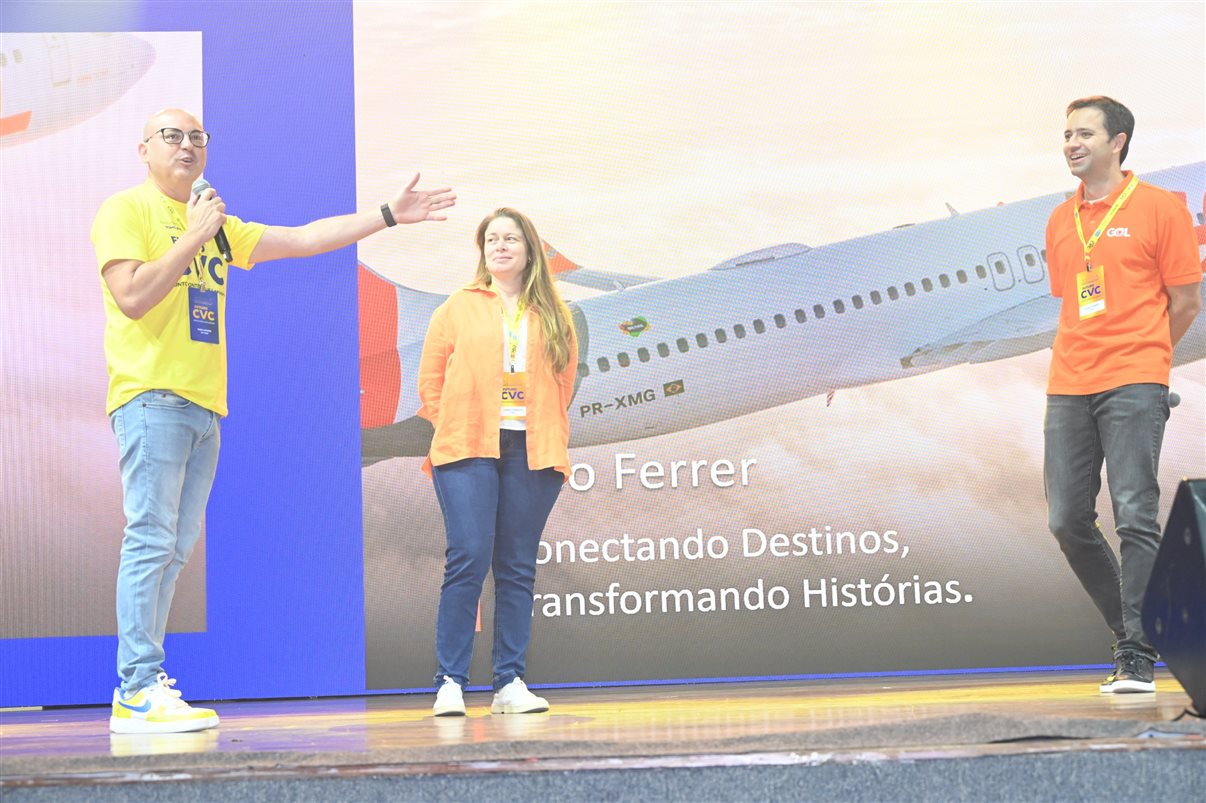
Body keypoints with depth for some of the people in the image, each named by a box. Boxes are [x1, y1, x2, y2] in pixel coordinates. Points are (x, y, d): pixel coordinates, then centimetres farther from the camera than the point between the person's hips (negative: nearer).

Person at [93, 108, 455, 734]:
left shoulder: (219, 227, 23)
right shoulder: (126, 211, -1)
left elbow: (304, 239, 24)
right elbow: (132, 296, -14)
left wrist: (388, 215, 21)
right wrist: (193, 236, -13)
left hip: (204, 403, 8)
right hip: (152, 397, -8)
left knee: (173, 549, 4)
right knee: (151, 540, -13)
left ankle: (141, 689, 5)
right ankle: (137, 691, -14)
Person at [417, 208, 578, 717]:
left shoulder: (553, 315, 13)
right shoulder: (458, 308, 9)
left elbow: (565, 382, 15)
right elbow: (431, 380, 9)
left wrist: (548, 435, 6)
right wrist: (452, 428, 1)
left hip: (533, 453, 2)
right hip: (468, 450, -2)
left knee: (518, 569, 3)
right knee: (468, 559, -12)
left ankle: (510, 684, 6)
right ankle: (449, 684, -8)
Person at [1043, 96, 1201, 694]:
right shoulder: (1060, 221, 16)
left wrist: (1136, 355, 8)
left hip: (1133, 386, -6)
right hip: (1068, 389, 6)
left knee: (1135, 517, -10)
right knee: (1068, 521, 3)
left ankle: (1137, 658, -8)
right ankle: (1130, 629, 20)